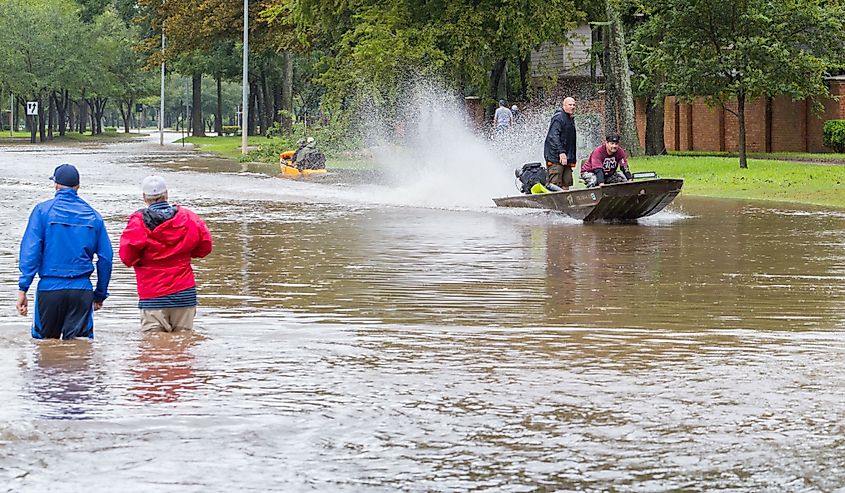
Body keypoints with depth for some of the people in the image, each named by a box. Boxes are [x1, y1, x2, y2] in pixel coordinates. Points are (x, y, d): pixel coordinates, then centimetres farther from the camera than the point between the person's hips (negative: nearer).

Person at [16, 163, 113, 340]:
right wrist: (100, 295, 18)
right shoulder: (93, 216, 8)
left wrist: (23, 289, -10)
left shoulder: (43, 210, 0)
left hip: (50, 287, -2)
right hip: (82, 290, 2)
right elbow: (106, 257, 8)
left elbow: (30, 251, -8)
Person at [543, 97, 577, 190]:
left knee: (566, 184, 5)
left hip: (566, 158, 9)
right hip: (555, 156, -9)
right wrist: (561, 152, -27)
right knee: (555, 183, -13)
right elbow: (554, 136, -19)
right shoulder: (559, 118, -9)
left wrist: (572, 159, 21)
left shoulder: (571, 119, 22)